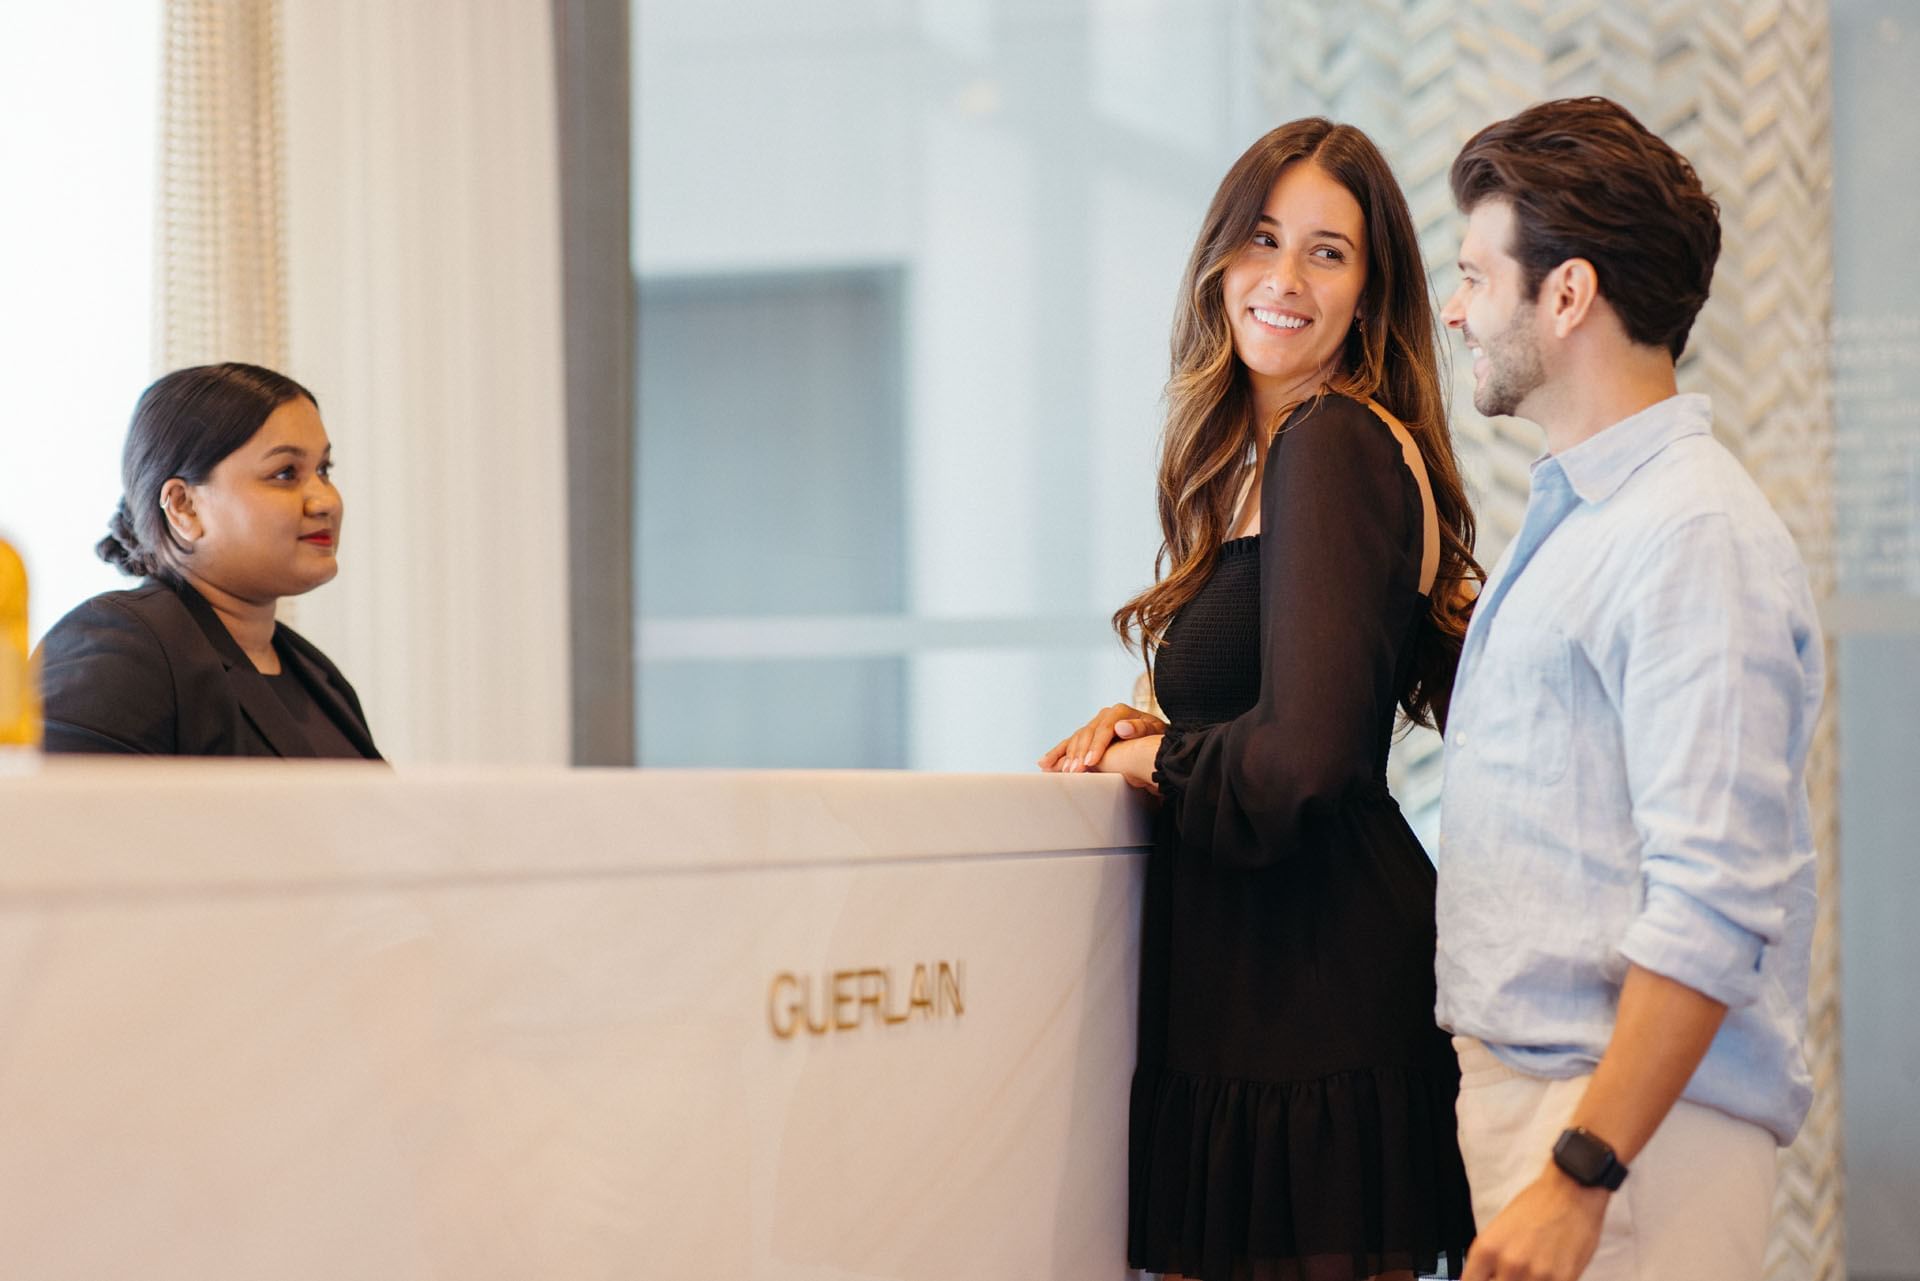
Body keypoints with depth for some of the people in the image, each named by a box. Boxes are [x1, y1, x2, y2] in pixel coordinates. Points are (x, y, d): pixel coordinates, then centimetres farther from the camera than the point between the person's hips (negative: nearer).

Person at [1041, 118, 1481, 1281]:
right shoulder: (1275, 450, 16)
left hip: (1314, 985, -10)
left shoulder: (1333, 447, -13)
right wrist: (1153, 728, 6)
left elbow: (1307, 753, -23)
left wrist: (1154, 758, -5)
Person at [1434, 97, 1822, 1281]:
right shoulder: (1570, 518, 16)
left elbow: (1713, 906, -22)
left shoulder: (1696, 539, -15)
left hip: (1626, 1122, -9)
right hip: (1520, 1086, 9)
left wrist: (1582, 1175, -25)